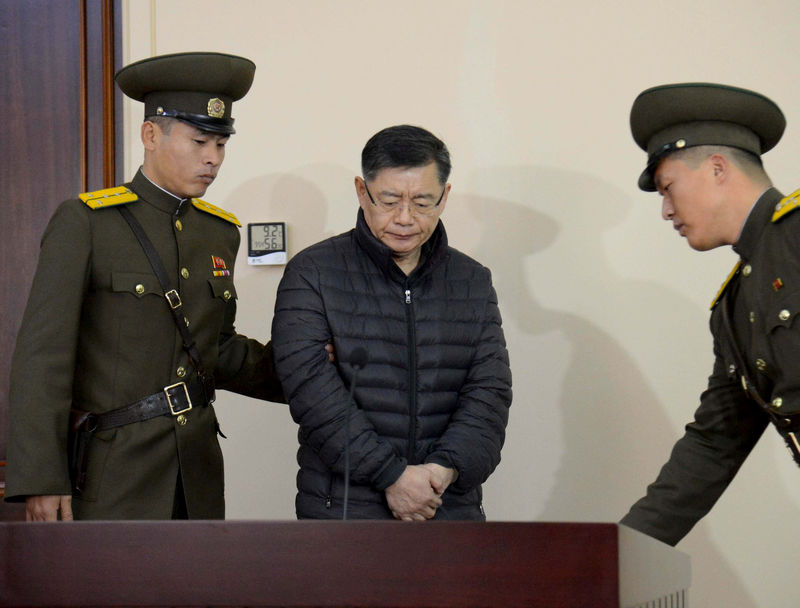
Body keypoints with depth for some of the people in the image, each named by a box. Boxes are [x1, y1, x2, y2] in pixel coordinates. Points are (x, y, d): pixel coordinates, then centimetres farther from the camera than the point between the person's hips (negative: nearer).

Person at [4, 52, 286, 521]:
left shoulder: (220, 232, 13)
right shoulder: (85, 224, -6)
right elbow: (44, 356, -10)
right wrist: (41, 481, -16)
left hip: (198, 476, 6)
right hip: (112, 476, -6)